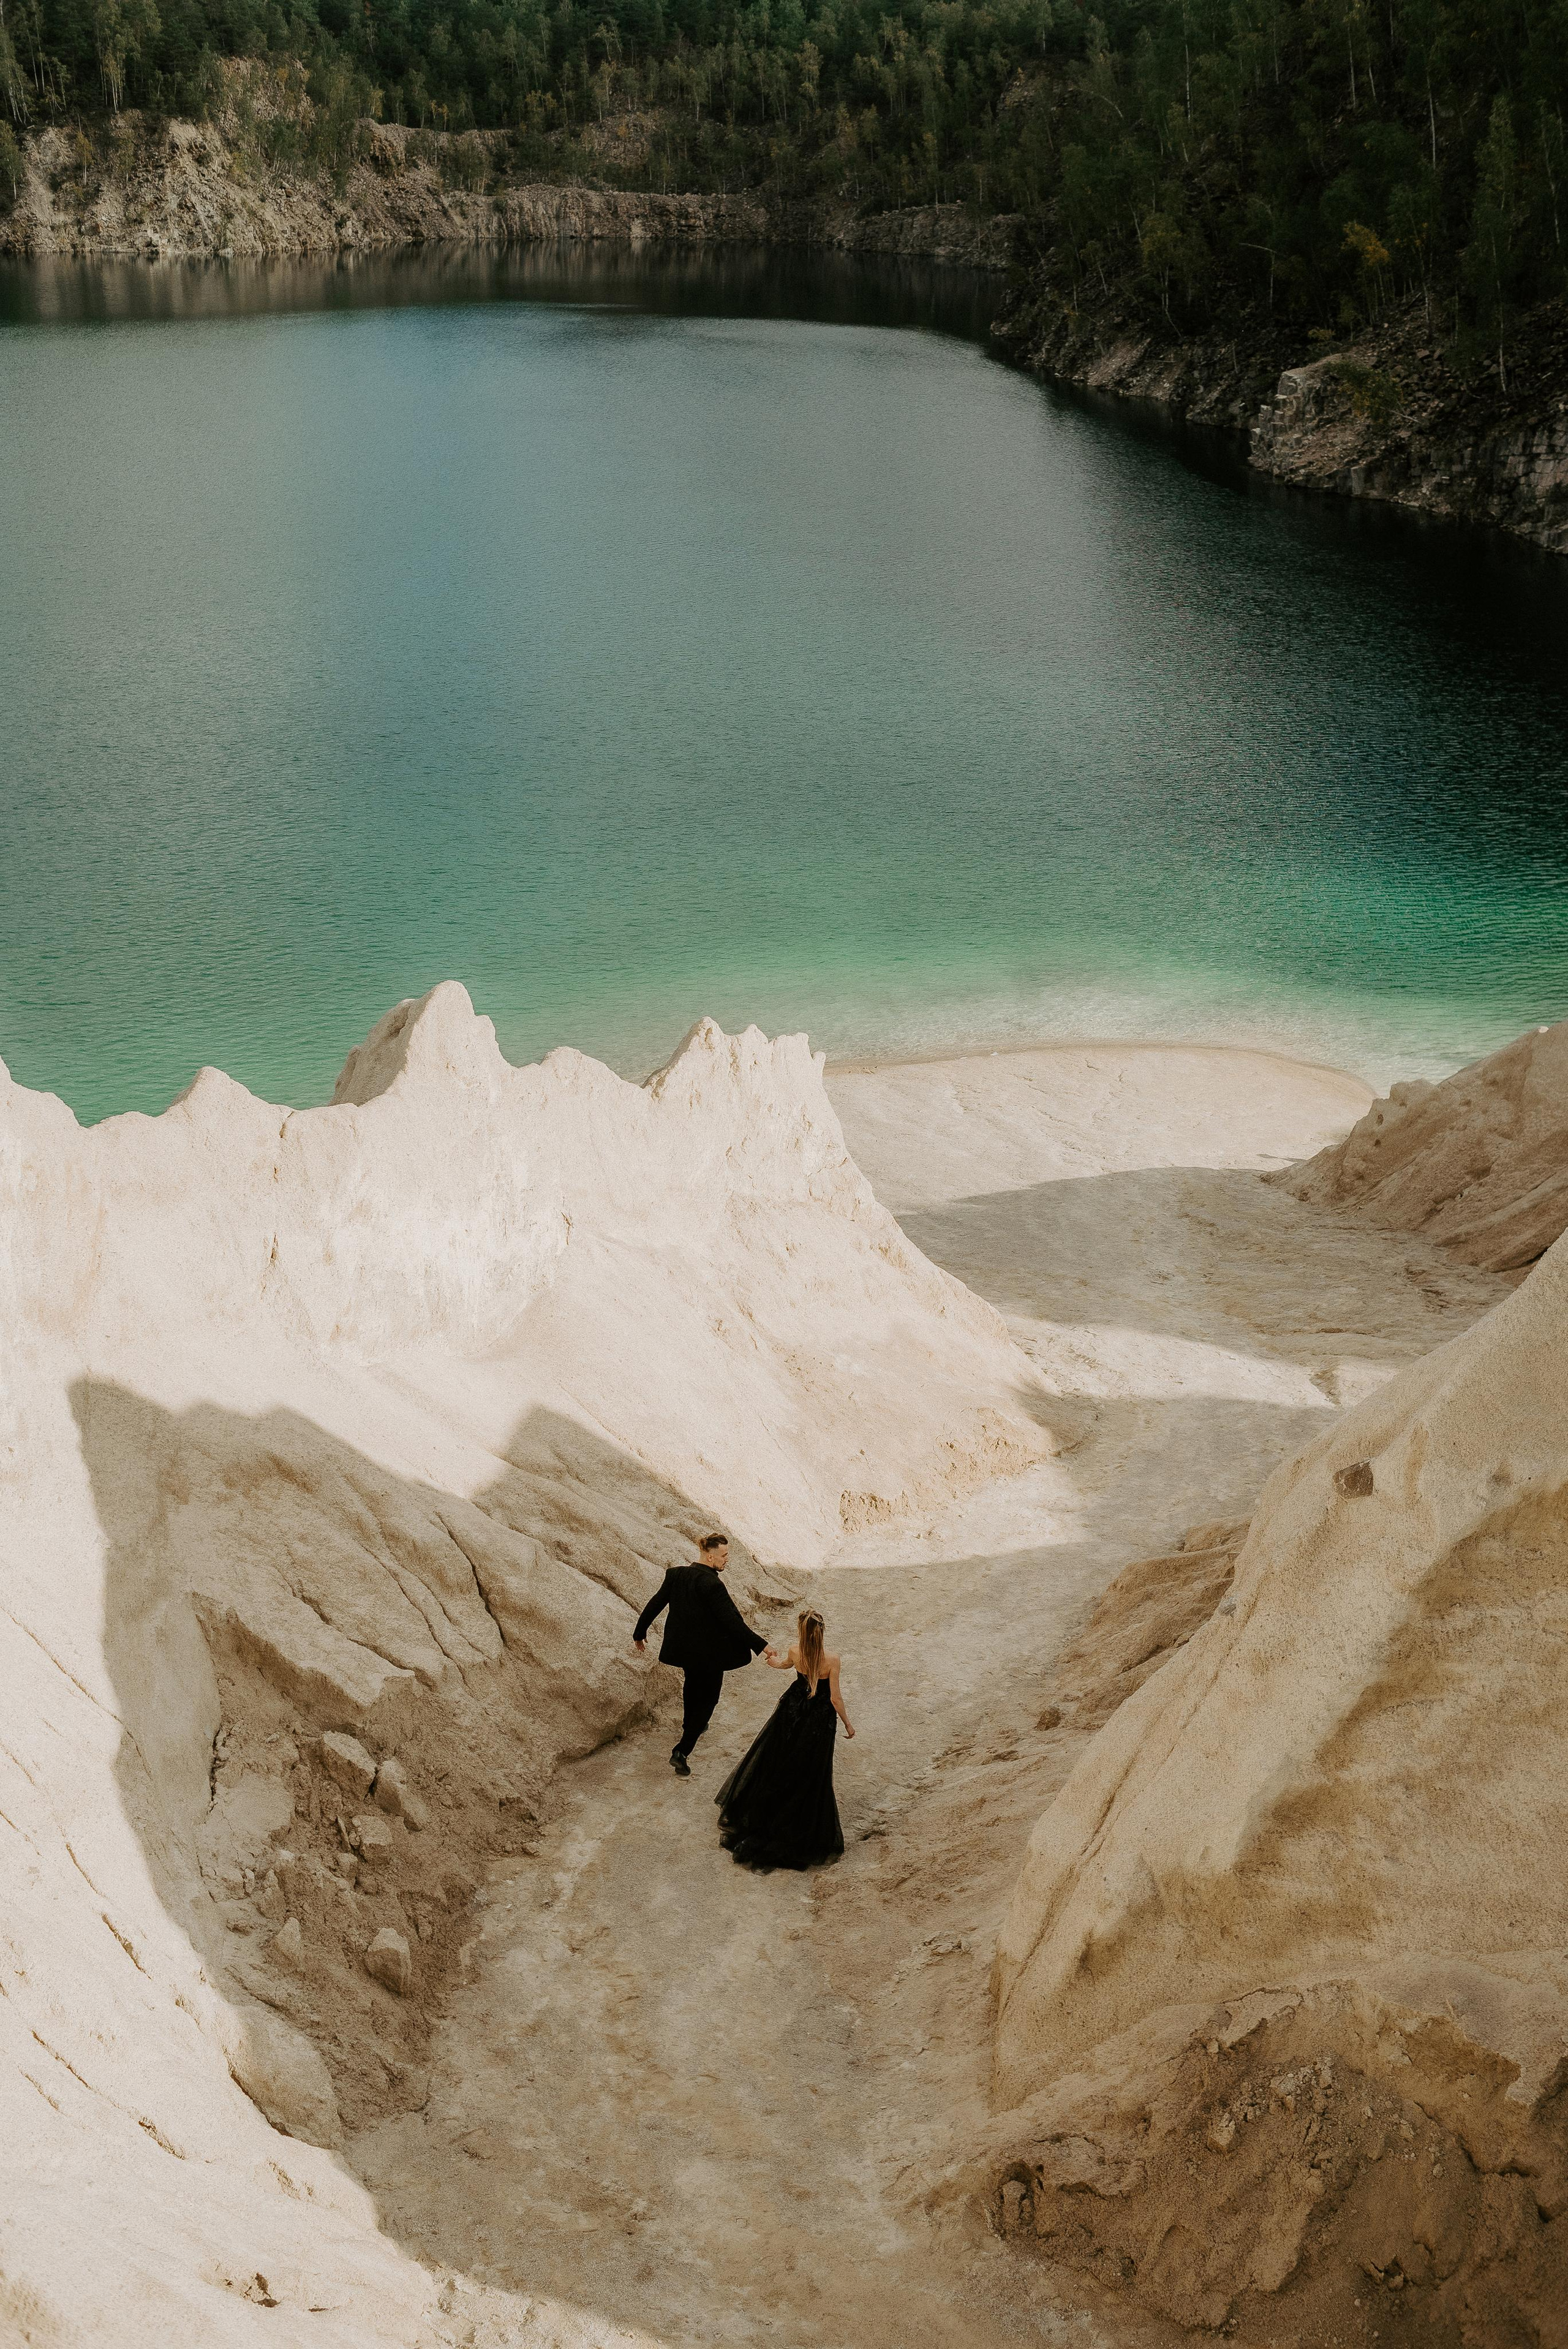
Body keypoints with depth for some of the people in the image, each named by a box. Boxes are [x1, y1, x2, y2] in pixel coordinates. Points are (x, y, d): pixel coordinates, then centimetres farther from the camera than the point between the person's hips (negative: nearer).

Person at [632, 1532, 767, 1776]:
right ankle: (682, 1753, 0)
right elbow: (732, 1621, -28)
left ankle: (691, 1726, 56)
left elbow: (654, 1605, 3)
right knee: (707, 1698, 7)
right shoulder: (711, 1584, -26)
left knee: (693, 1685, 32)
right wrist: (760, 1645, -24)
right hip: (708, 1653, -7)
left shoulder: (675, 1575, -5)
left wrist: (640, 1633, 17)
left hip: (683, 1650, 7)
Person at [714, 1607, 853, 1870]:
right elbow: (835, 1698, -17)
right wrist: (847, 1723, 0)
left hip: (792, 1710, 3)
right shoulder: (832, 1660, -25)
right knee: (810, 1773, 11)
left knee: (777, 1761, 24)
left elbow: (783, 1664, 11)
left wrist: (773, 1658, 36)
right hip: (820, 1719, -3)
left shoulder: (795, 1652, -15)